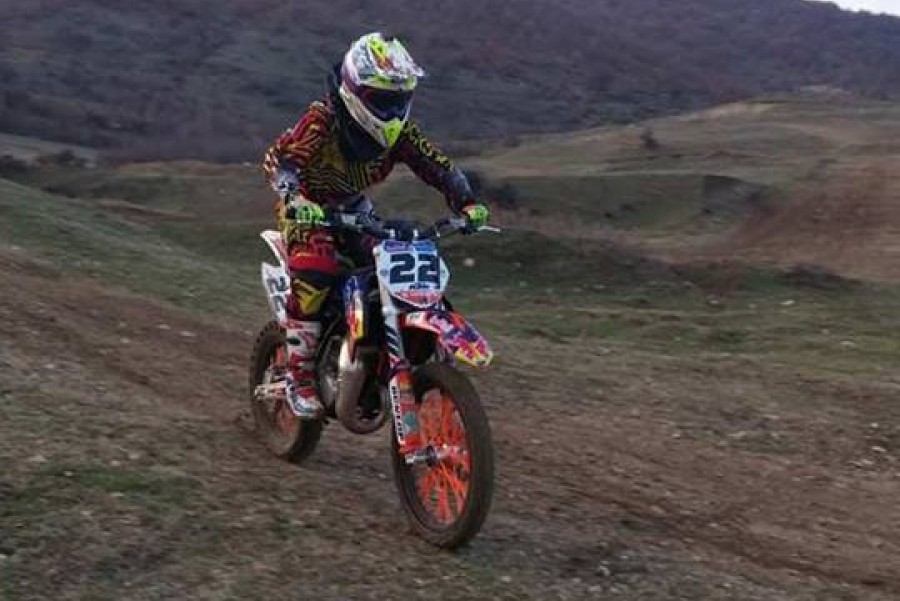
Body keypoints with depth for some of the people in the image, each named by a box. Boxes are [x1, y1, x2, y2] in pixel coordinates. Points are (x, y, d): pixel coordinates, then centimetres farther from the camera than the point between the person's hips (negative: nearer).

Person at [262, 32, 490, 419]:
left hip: (355, 211, 5)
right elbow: (277, 158, -33)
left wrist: (466, 203, -25)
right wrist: (293, 199, -52)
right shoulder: (322, 120, -25)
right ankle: (299, 376, -22)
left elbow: (437, 166, -8)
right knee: (314, 274, -32)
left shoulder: (400, 130, -11)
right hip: (307, 210, -5)